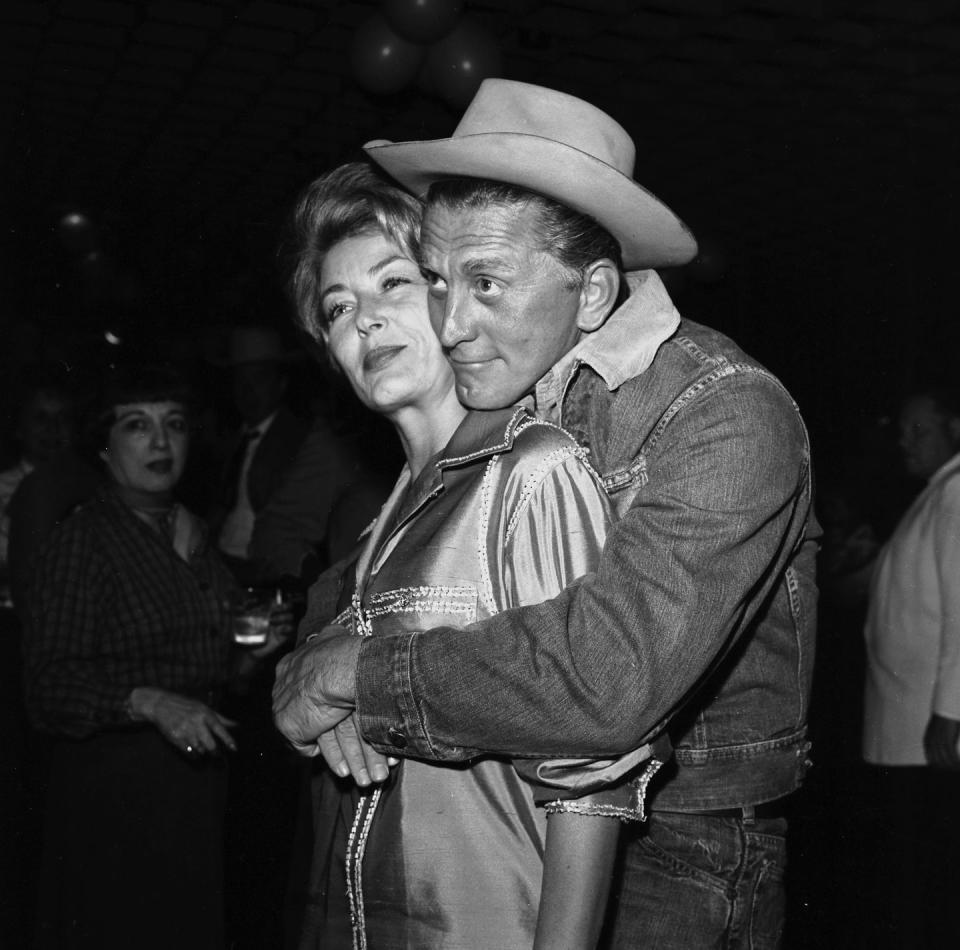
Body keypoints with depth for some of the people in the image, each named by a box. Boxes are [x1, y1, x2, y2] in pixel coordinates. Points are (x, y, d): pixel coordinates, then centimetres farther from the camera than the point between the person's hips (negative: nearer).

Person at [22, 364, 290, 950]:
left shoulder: (198, 539, 12)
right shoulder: (81, 541, -9)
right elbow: (50, 682, -17)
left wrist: (250, 651, 5)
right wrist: (150, 703, -30)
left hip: (199, 783, 6)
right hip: (115, 788, -6)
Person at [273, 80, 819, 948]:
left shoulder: (729, 414, -22)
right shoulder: (507, 400, 1)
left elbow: (606, 677, -34)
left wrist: (355, 673, -24)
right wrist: (317, 658, -15)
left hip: (675, 866, -5)